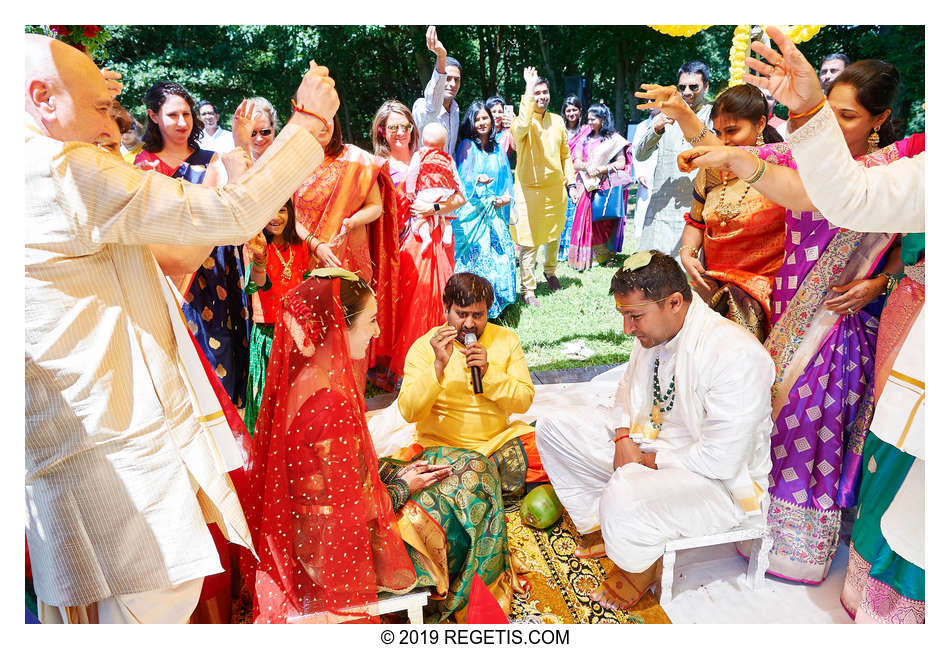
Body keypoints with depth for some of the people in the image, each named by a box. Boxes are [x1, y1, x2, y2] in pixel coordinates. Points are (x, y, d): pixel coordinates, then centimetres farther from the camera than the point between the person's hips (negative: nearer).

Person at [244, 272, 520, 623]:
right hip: (341, 547, -8)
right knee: (471, 478, 6)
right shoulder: (331, 403, -33)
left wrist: (393, 471, 4)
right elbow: (347, 510, -25)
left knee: (466, 463, 16)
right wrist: (401, 488, -9)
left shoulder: (301, 377, -4)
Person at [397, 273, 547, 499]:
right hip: (440, 445, -2)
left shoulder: (506, 339, 4)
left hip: (499, 438, 3)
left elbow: (524, 401, -2)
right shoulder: (424, 346, -5)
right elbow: (409, 412, -15)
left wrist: (487, 372, -18)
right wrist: (438, 365, -26)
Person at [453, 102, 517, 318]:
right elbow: (462, 178, -4)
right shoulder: (467, 146, 2)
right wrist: (477, 180, -24)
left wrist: (506, 197, -1)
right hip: (473, 210, -4)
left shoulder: (498, 149, 16)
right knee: (476, 253, -12)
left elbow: (506, 179, 18)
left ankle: (496, 304, 6)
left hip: (495, 212, 4)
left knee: (501, 254, -5)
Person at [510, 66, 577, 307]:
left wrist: (571, 181, 11)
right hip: (530, 190, -5)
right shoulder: (523, 121, -9)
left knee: (554, 236, 21)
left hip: (556, 188, 6)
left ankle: (550, 272, 45)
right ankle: (527, 289, 7)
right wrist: (529, 93, -32)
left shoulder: (557, 120, 8)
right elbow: (521, 127, -36)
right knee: (529, 243, -3)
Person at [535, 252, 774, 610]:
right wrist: (623, 438, -7)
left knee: (623, 496, -37)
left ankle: (640, 567, -2)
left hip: (719, 481, -8)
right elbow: (627, 389, 13)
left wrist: (649, 460, -17)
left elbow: (721, 458, -28)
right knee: (552, 427, 0)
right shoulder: (652, 332, -5)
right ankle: (600, 528, 10)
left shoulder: (736, 355, -29)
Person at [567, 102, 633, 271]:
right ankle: (584, 257, 0)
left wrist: (600, 169, -14)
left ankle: (603, 255, 4)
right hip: (587, 187, 4)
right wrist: (587, 166, -12)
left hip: (606, 188, -4)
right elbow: (576, 163, 9)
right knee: (585, 220, -3)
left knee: (603, 222, -6)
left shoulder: (614, 139, 3)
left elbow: (621, 163, -4)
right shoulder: (585, 139, 15)